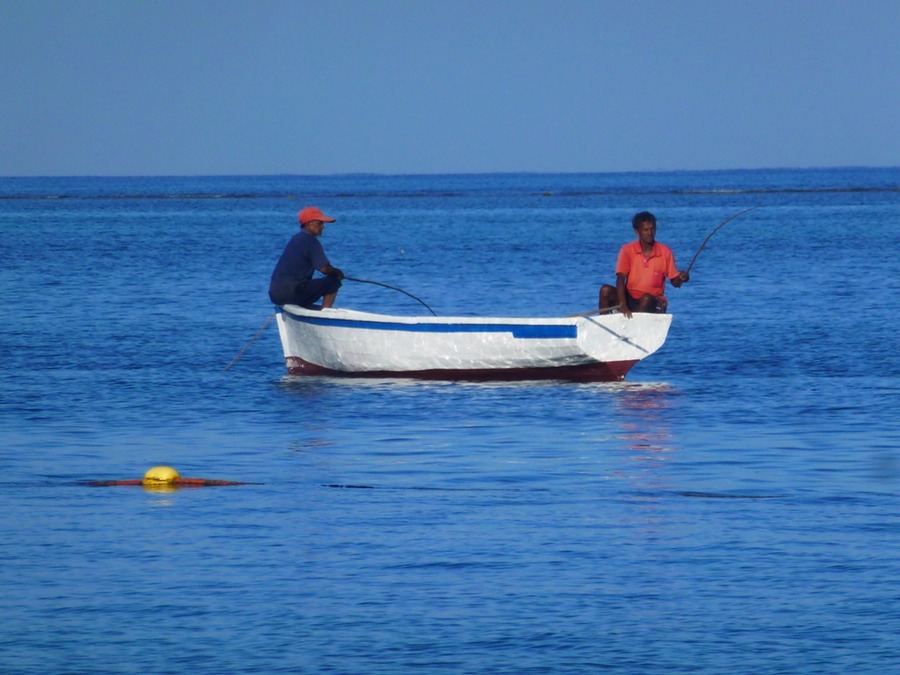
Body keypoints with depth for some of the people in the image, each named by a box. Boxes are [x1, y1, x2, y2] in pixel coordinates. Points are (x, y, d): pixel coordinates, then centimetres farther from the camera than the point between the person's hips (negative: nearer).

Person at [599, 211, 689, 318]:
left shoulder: (665, 252, -2)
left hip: (654, 302, -1)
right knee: (606, 290, -23)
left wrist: (681, 279, -23)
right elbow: (620, 278, -13)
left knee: (646, 299, -35)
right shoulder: (628, 250, -4)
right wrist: (622, 305, -27)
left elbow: (674, 281, 3)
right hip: (630, 299, 1)